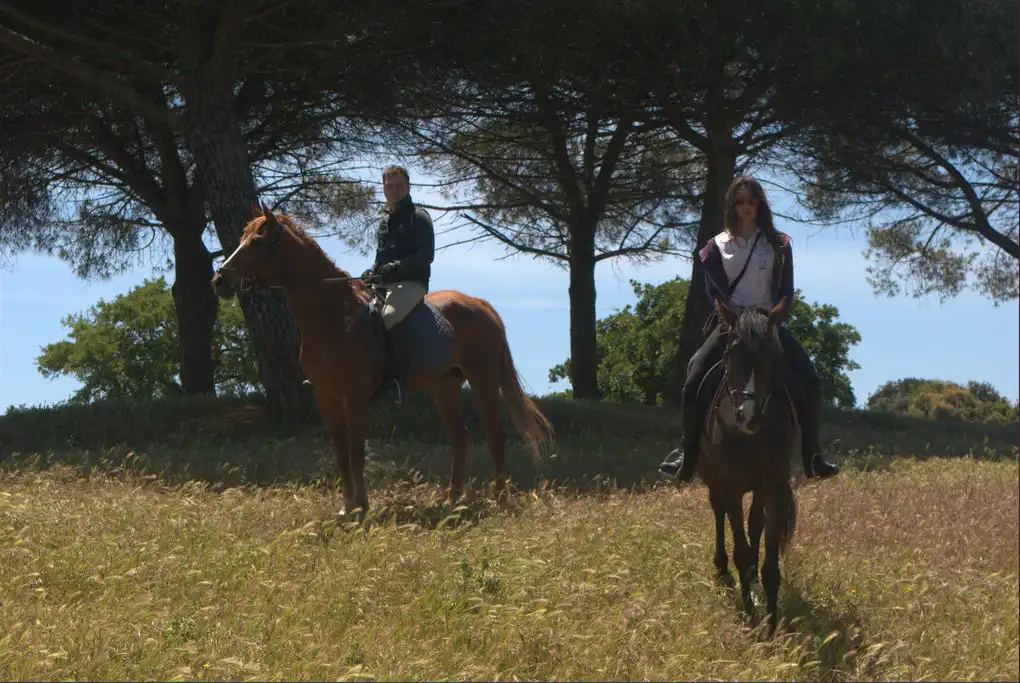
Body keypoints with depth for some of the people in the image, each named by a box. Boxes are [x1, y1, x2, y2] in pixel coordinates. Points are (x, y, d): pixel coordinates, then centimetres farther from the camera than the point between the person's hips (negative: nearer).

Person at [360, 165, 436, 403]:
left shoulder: (417, 217, -2)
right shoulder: (385, 220, 22)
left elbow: (426, 256, -11)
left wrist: (395, 268, -21)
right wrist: (372, 272, 5)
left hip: (411, 283, -9)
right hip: (384, 284, 9)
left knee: (383, 319, -33)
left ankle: (392, 381, -36)